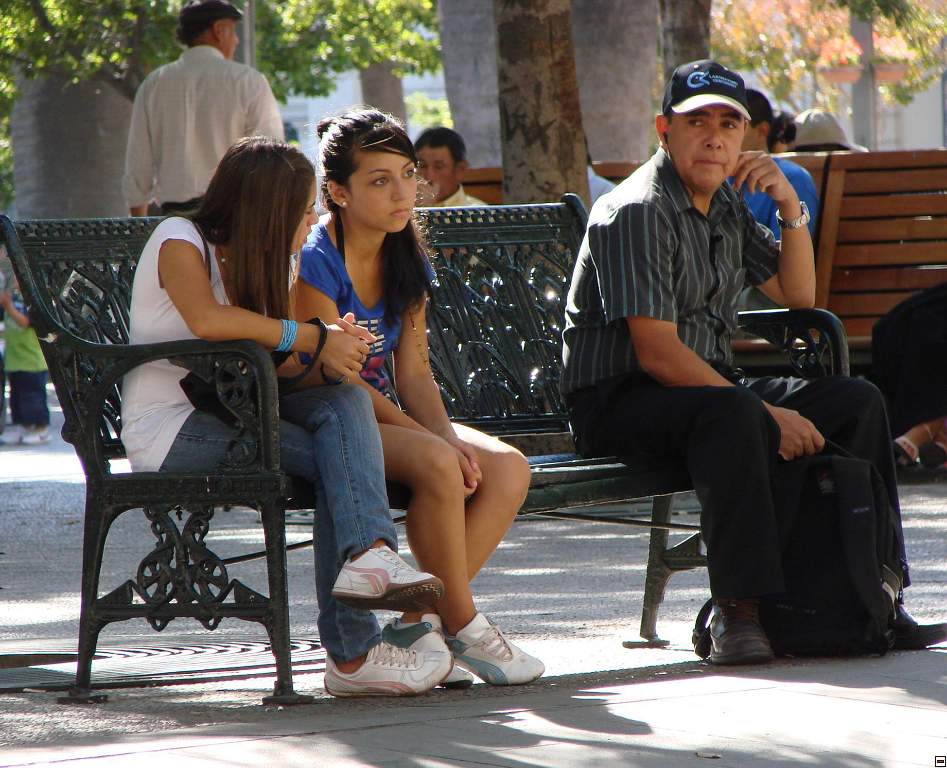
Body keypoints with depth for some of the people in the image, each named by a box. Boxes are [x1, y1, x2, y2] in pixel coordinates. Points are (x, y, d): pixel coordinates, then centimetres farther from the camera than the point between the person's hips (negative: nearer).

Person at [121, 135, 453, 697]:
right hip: (168, 432, -7)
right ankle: (353, 652, -30)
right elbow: (207, 319, -30)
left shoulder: (265, 264, 16)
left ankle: (369, 552, -43)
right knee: (341, 464, -25)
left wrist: (334, 351, -18)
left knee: (344, 401, -23)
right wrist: (314, 338, -23)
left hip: (227, 416, 7)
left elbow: (272, 366, 4)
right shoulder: (179, 241, -8)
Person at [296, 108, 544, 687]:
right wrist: (433, 441, -23)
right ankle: (461, 626, -20)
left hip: (386, 417, 8)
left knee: (507, 468, -16)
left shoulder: (407, 261, 9)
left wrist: (451, 436, -15)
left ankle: (416, 622, -19)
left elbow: (413, 372, 6)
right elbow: (337, 377, -18)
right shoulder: (315, 261, -15)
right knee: (437, 466, -34)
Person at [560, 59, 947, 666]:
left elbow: (797, 294, 19)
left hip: (709, 385, 9)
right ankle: (740, 610, -38)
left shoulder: (725, 201, 12)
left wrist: (791, 208, 1)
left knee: (857, 402, -1)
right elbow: (658, 353, -23)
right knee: (730, 415, -39)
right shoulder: (638, 212, -16)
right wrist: (769, 415, -24)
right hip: (619, 402, -9)